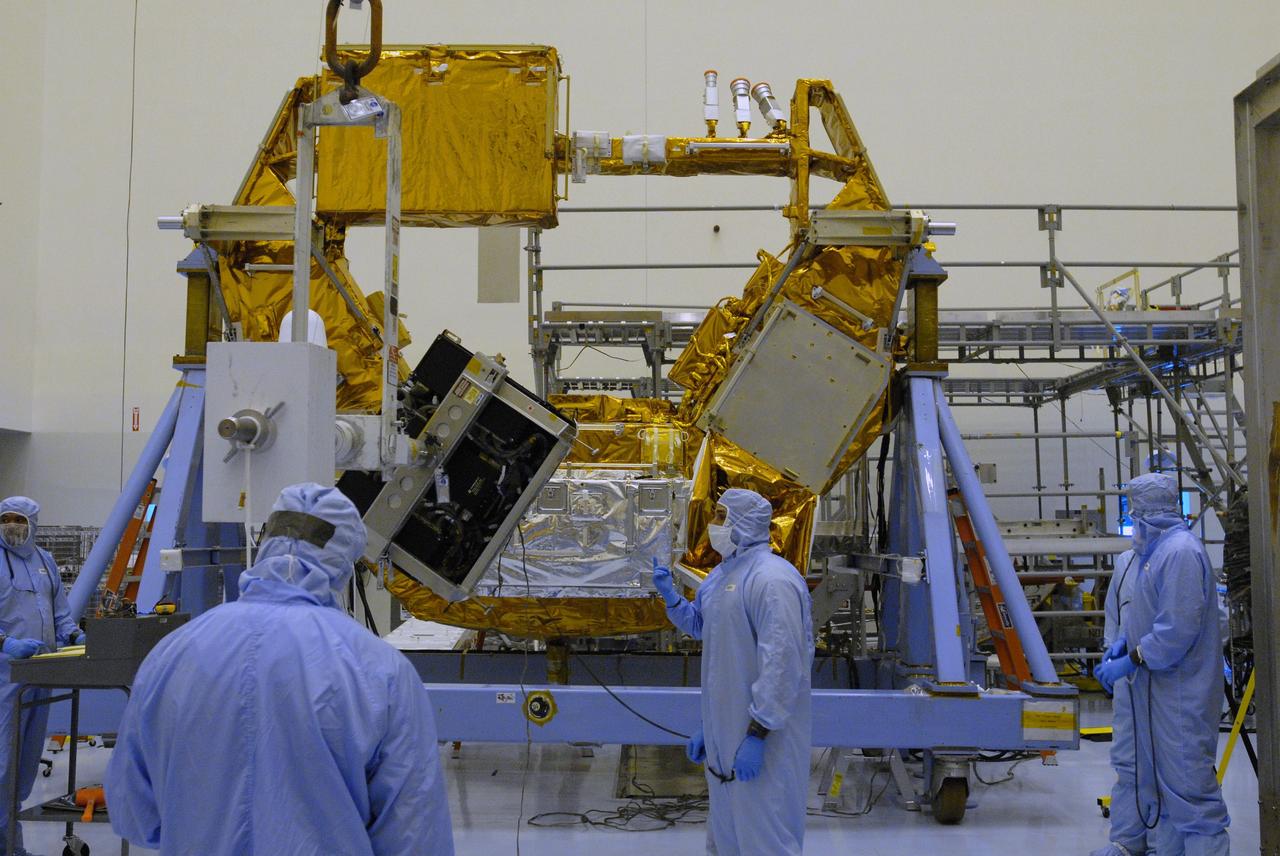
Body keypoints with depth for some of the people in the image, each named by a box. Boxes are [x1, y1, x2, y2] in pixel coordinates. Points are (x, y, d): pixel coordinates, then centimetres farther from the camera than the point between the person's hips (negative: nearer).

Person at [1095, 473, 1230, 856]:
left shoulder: (1181, 552, -18)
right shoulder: (1154, 552, 14)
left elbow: (1177, 630, -25)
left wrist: (1129, 662, -19)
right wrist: (1123, 641, 4)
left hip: (1180, 696, -10)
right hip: (1155, 692, 10)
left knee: (1189, 786, -8)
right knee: (1158, 783, 17)